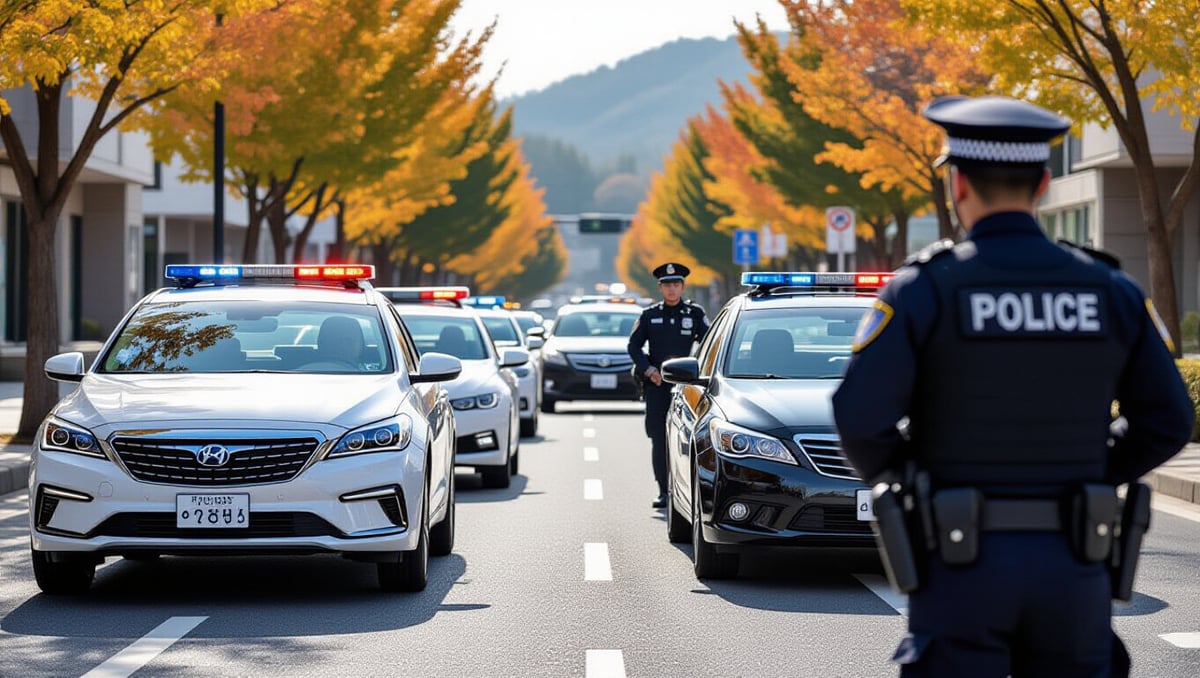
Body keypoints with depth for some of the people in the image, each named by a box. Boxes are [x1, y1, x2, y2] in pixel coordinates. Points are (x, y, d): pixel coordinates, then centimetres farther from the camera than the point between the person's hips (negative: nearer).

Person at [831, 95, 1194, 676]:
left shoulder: (923, 289, -8)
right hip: (1071, 565, 3)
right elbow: (1168, 422, 5)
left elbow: (861, 418, -15)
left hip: (961, 565, -3)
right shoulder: (1109, 290, 3)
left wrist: (888, 476, 6)